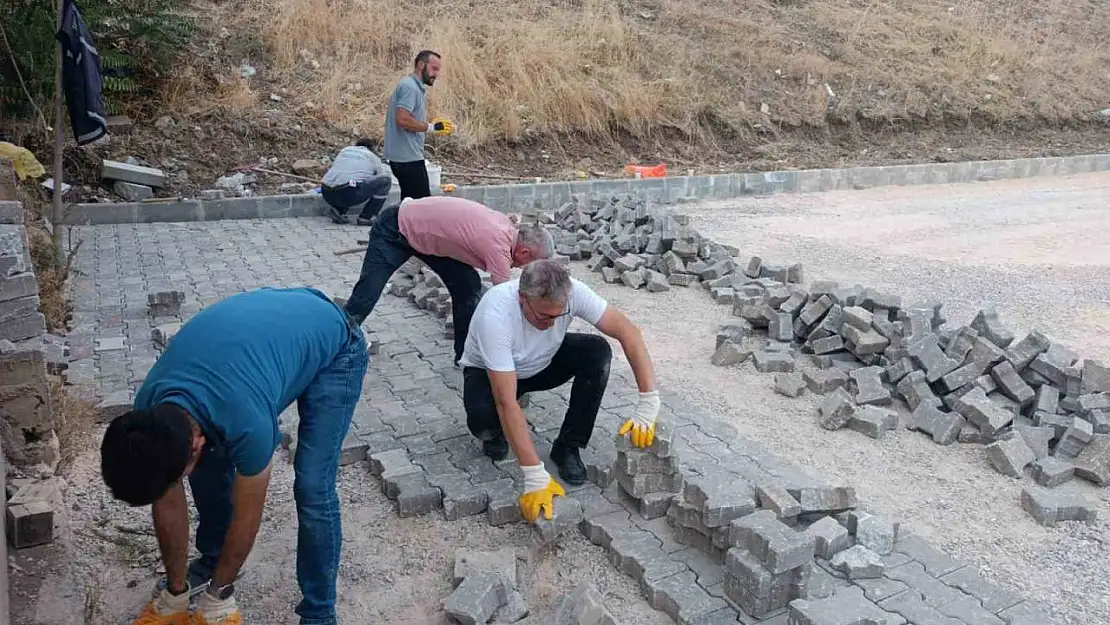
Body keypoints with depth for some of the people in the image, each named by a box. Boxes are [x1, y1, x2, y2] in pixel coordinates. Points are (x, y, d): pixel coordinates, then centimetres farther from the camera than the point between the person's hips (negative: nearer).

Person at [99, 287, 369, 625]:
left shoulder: (247, 424, -39)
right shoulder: (148, 412, -20)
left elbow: (247, 518, -20)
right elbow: (167, 505, -5)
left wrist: (217, 593, -4)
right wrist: (176, 592, 6)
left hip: (332, 343, -6)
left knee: (312, 489, -14)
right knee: (209, 466, 2)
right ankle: (211, 560, 28)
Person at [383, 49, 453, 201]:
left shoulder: (414, 86, 19)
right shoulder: (409, 87, -12)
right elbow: (402, 120, -24)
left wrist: (433, 126, 11)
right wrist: (431, 127, -15)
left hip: (405, 156, 10)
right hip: (408, 158, -10)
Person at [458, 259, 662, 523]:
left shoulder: (570, 292, -30)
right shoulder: (495, 317, -41)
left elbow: (628, 331, -27)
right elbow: (506, 403, -42)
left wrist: (649, 405, -36)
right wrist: (535, 476, -45)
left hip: (544, 362, 4)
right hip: (488, 372, -4)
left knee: (598, 352, -24)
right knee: (484, 421, -36)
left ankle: (567, 447, -8)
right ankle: (496, 433, 5)